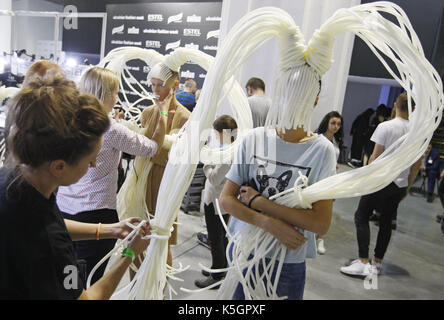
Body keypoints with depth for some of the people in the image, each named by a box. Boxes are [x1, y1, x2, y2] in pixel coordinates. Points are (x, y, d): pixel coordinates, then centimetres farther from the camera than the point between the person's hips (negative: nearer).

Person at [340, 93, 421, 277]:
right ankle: (377, 262, 22)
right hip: (400, 184, 6)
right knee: (386, 222, 14)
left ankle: (364, 263, -5)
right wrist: (407, 186, 20)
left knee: (361, 217, 2)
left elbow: (375, 157, -11)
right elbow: (417, 164, 10)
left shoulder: (385, 127, -10)